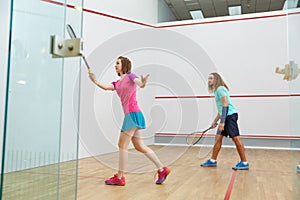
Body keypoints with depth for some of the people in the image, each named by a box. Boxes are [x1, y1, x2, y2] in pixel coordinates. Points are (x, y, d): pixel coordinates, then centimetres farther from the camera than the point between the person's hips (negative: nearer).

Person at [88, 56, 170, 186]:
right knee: (140, 147, 9)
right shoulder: (117, 83, 21)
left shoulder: (130, 76, -2)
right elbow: (105, 87, 5)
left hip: (133, 114, -8)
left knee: (122, 145, -4)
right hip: (129, 115, 8)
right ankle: (162, 169, 15)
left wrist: (142, 83, -42)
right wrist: (94, 81, -4)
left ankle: (119, 177, 5)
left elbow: (139, 83, -22)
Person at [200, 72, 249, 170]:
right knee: (218, 138, 9)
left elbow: (225, 105, -18)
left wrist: (222, 122, -23)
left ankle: (244, 163, -1)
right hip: (226, 117, 10)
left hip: (230, 115, -10)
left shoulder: (220, 89, -9)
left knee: (236, 138, -7)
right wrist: (215, 121, 28)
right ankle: (213, 161, 16)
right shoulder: (217, 91, 21)